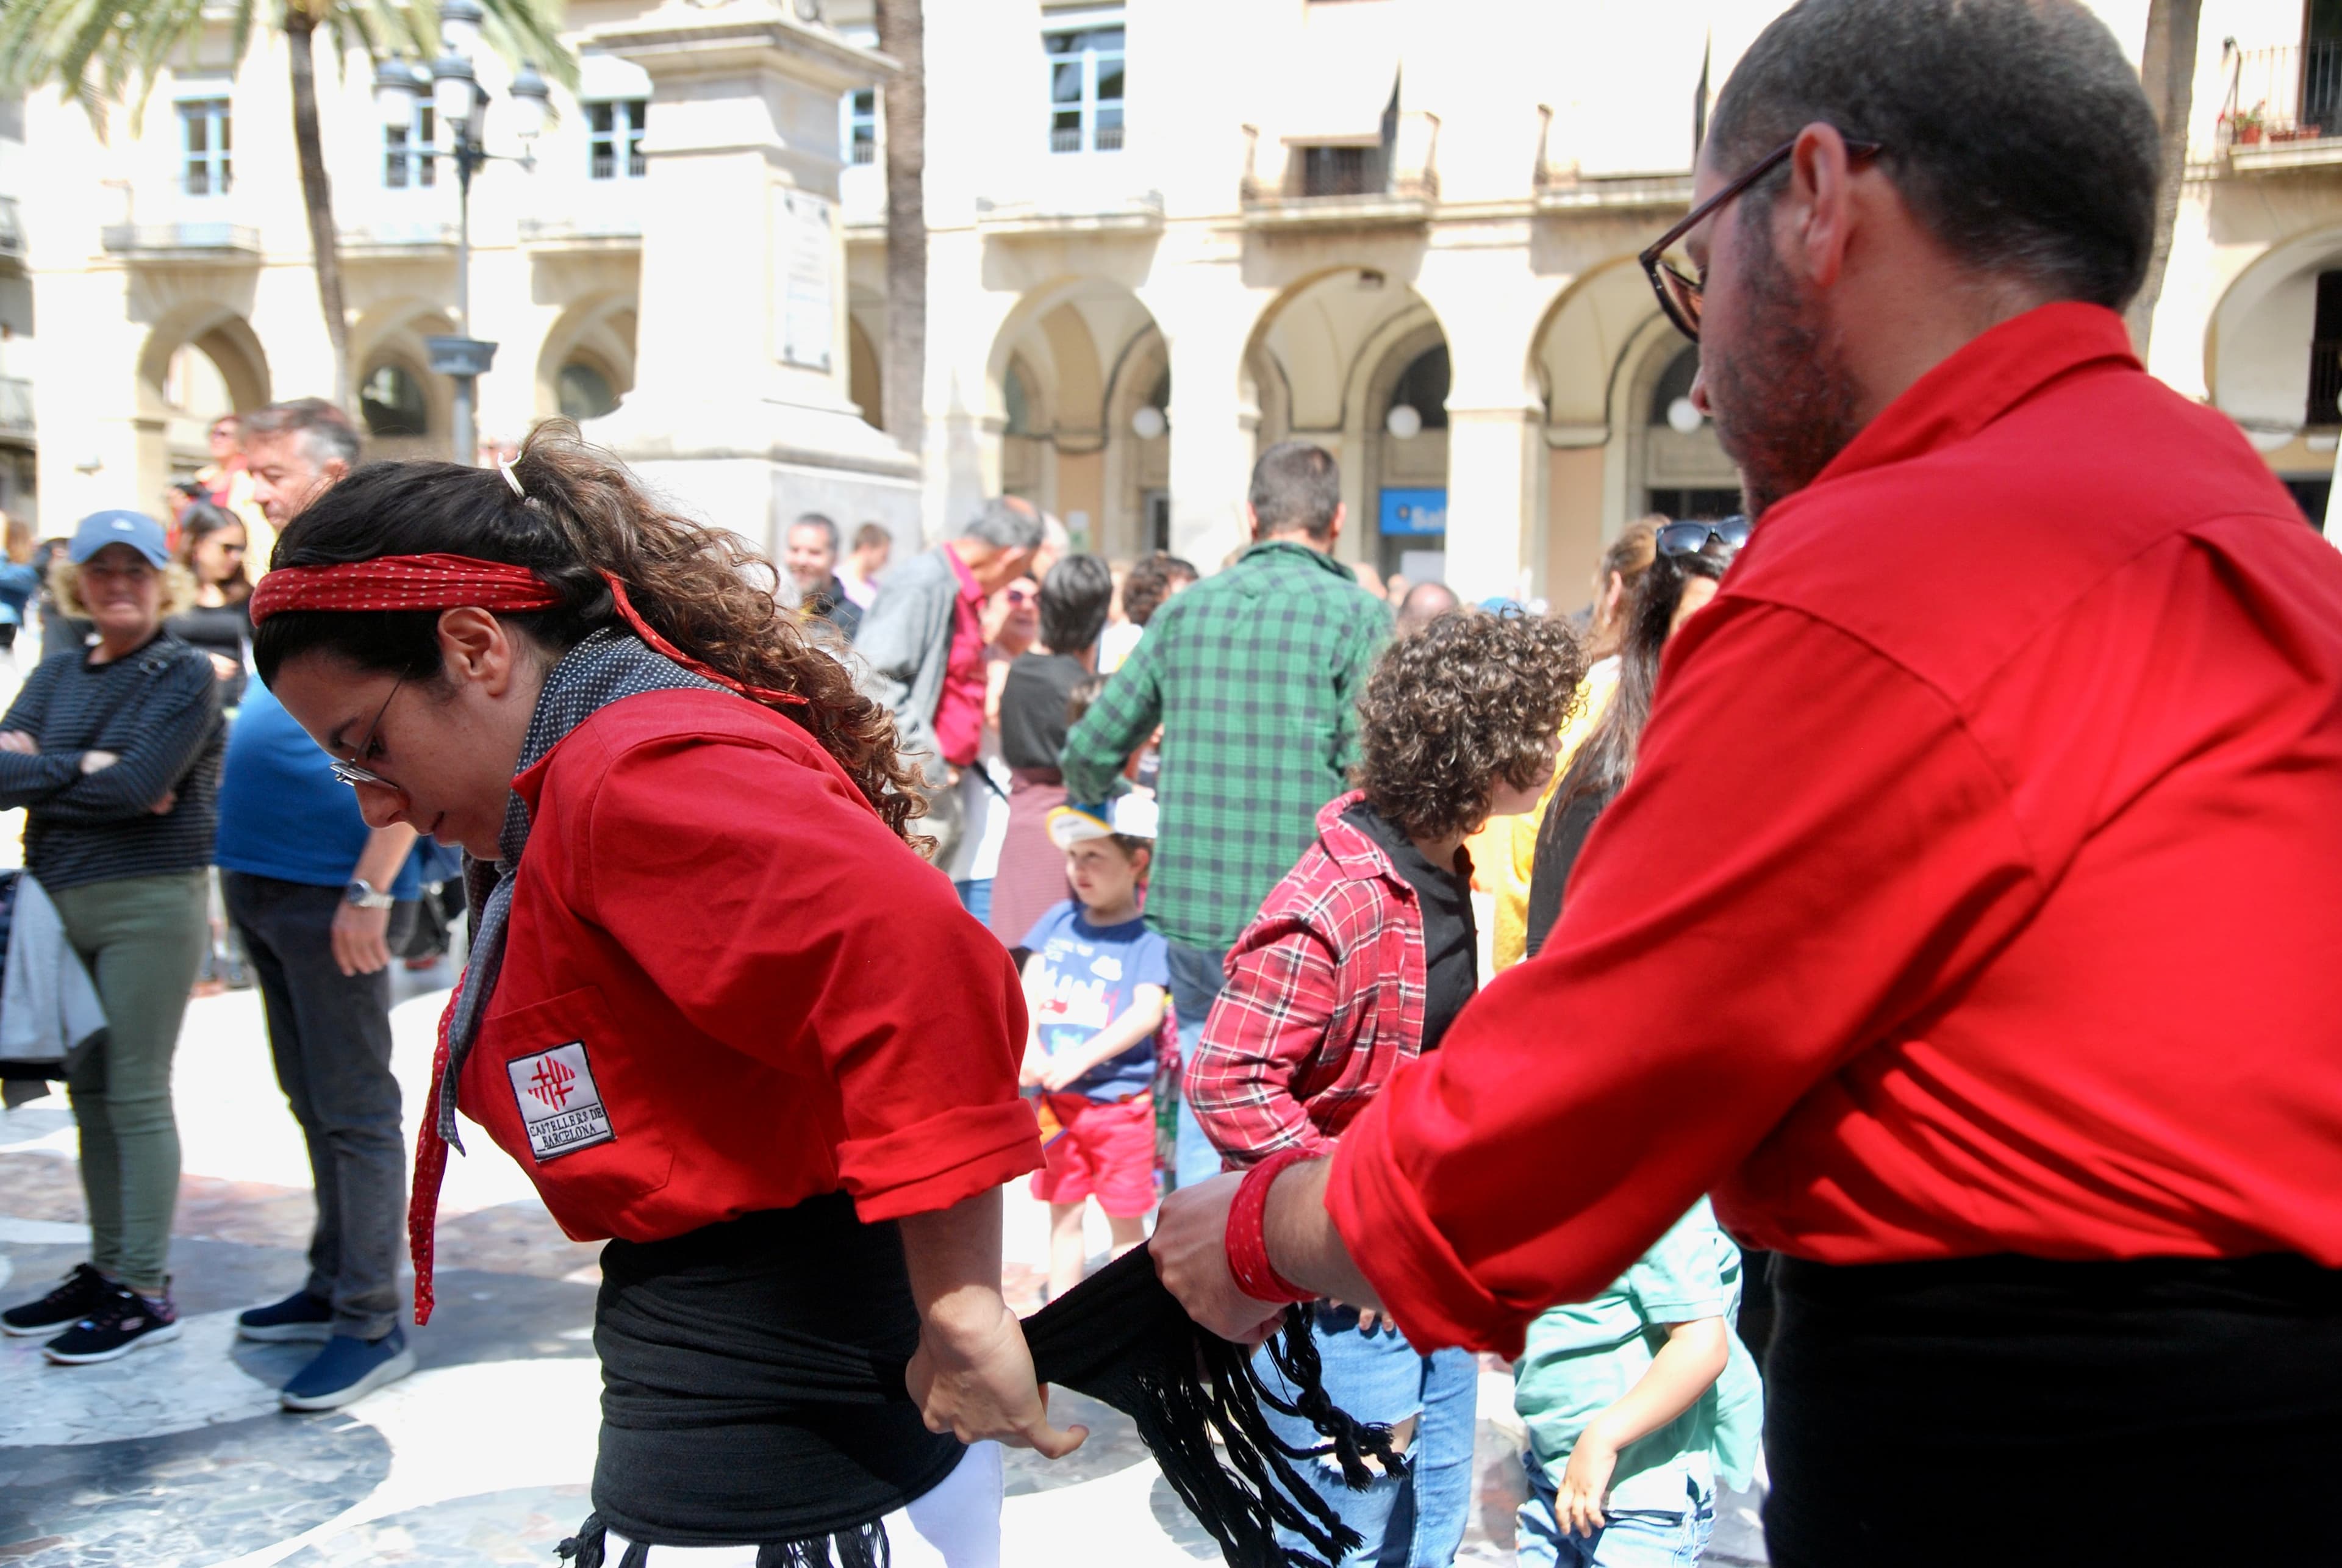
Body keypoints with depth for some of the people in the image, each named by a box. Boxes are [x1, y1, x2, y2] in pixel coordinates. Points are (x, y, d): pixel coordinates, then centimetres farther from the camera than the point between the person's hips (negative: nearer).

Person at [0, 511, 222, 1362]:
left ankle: (147, 1291, 5)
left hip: (149, 903, -6)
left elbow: (138, 788, -18)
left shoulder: (186, 674, -6)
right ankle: (107, 1268, 23)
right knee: (90, 1094, 12)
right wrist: (86, 769, -13)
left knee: (137, 1098, -3)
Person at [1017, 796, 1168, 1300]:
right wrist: (1030, 1050, -16)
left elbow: (1148, 1012, -20)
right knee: (1063, 1214, 15)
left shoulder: (1147, 935, -9)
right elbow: (1030, 988, 2)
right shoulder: (1059, 920, 6)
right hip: (1057, 1099, 4)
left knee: (1125, 1219, 8)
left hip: (1120, 1099, -4)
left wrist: (1081, 1058, -27)